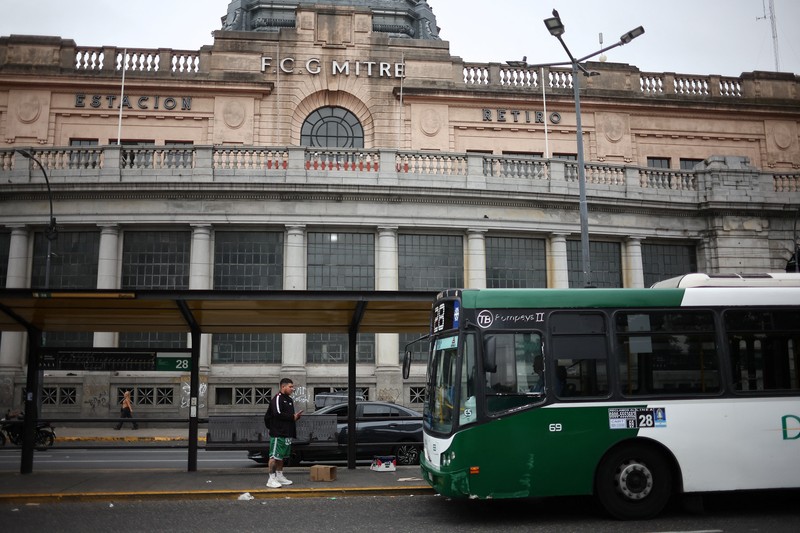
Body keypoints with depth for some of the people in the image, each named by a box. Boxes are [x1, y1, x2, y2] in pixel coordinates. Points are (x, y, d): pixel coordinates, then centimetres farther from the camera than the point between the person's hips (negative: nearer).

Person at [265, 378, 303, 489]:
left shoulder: (289, 399, 19)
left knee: (282, 456, 15)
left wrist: (296, 416, 2)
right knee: (274, 456, -7)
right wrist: (292, 417, -15)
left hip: (287, 433, 10)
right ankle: (271, 478, -5)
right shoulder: (277, 398, -11)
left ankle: (279, 476, 23)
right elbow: (278, 414, -22)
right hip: (278, 433, -10)